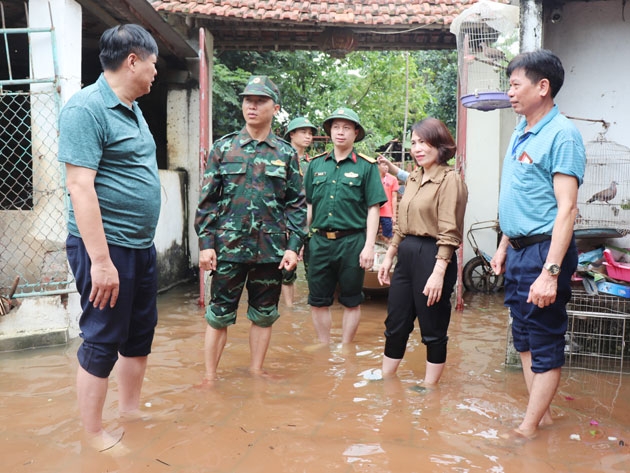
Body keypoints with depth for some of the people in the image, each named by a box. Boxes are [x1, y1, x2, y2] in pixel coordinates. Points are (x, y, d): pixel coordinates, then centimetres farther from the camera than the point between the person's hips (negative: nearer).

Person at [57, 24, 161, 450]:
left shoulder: (132, 108, 12)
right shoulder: (87, 108, -15)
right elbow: (80, 187, -21)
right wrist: (101, 259, -24)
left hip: (142, 245, 9)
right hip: (107, 246, -9)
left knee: (140, 333, 17)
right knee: (103, 341, 3)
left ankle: (131, 412, 35)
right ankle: (94, 436, 20)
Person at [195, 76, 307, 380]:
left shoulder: (286, 154, 5)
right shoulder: (223, 148, 3)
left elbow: (297, 205, 5)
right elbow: (207, 199, 2)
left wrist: (293, 246, -4)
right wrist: (206, 243, -5)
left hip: (271, 250, 1)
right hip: (228, 247, -1)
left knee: (264, 314, 11)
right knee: (219, 314, 6)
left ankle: (256, 371, 28)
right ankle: (210, 376, 20)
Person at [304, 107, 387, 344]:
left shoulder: (366, 166, -1)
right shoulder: (316, 164, 9)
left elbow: (373, 209, -3)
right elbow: (307, 205, 12)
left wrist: (369, 246, -10)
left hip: (351, 242, -3)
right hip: (319, 241, 3)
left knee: (351, 301, 9)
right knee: (318, 301, 10)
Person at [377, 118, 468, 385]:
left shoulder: (449, 179, -12)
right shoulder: (413, 178, 13)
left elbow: (449, 233, -17)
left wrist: (438, 273, -22)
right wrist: (389, 257, 17)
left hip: (432, 256, -8)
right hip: (406, 256, 8)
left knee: (433, 330, 6)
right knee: (395, 325, 16)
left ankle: (429, 389, 21)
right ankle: (385, 382, 30)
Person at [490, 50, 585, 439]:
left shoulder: (561, 134, -15)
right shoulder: (521, 132, 12)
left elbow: (566, 208, -21)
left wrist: (551, 272, -26)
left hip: (544, 250, -9)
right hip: (518, 250, 9)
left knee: (545, 343, 4)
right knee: (524, 338, 16)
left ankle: (529, 428, 15)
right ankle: (543, 414, 30)